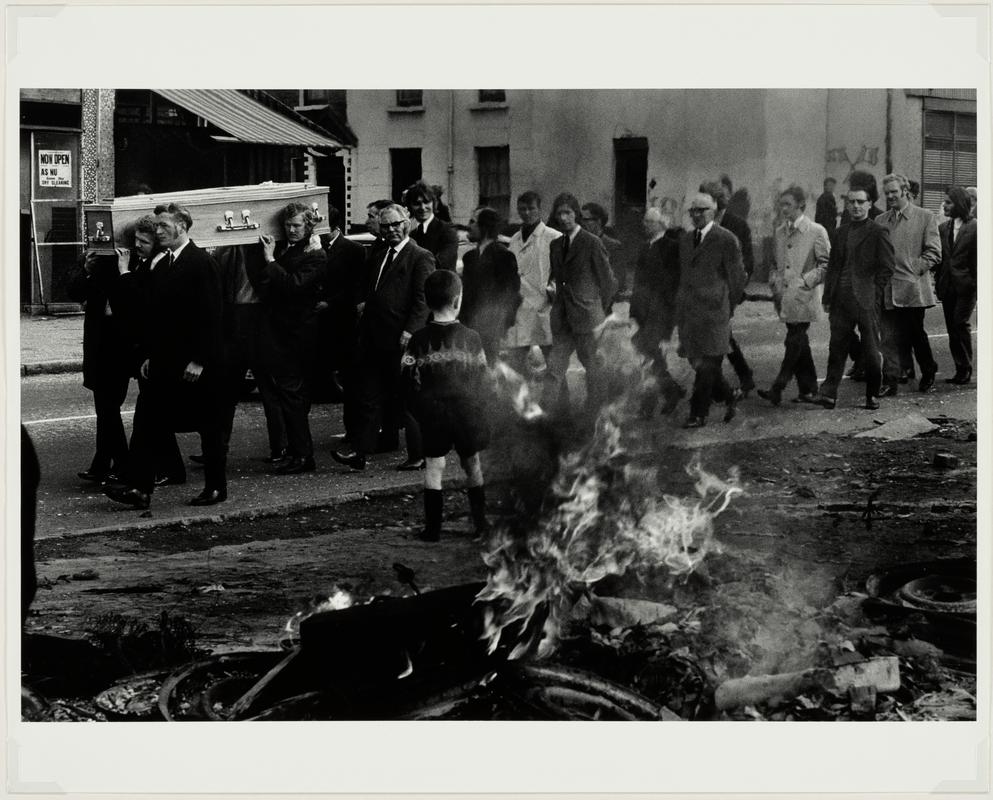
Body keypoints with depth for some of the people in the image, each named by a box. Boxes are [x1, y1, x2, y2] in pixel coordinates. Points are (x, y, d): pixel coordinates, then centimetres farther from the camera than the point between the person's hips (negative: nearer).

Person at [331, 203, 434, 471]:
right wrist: (362, 302, 12)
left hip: (401, 340, -7)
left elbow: (422, 299, -12)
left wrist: (410, 331, -21)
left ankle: (418, 455, 9)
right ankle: (360, 451, 6)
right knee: (367, 396, 5)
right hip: (373, 338, 7)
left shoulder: (420, 258, -5)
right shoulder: (376, 255, 18)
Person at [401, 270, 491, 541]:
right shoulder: (471, 338, -3)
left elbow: (409, 382, -4)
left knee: (434, 468, 3)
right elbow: (482, 379, 3)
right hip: (468, 412, 1)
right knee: (472, 465, 13)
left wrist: (420, 411, 8)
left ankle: (433, 528, 1)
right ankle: (481, 522, 17)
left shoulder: (418, 340, -4)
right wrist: (479, 409, 15)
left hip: (432, 414, -1)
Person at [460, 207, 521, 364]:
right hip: (469, 327, 6)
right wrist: (462, 321, 10)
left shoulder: (503, 256, -7)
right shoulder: (469, 257, 16)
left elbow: (511, 293, -7)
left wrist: (502, 325, -9)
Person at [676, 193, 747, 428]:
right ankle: (728, 396, 29)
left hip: (712, 310, -7)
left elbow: (737, 276, -2)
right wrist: (682, 302, 15)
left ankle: (698, 414, 0)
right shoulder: (686, 238, 14)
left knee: (707, 365, -4)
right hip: (688, 311, 7)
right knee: (696, 361, 11)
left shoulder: (726, 240, -7)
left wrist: (728, 305, 3)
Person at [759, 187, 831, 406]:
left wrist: (804, 281, -15)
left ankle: (778, 388, -11)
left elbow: (826, 265, -6)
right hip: (784, 298, 6)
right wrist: (775, 284, 5)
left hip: (803, 298, -6)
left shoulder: (816, 232, -5)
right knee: (799, 346, 11)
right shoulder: (779, 233, 14)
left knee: (794, 344, -9)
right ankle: (808, 390, 18)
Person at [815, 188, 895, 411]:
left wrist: (873, 294, -8)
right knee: (837, 348, 0)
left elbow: (887, 267, -4)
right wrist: (828, 297, 10)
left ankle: (873, 395, 11)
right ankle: (829, 393, 0)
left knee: (870, 350, 1)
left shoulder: (878, 233, -1)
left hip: (866, 300, -4)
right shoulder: (842, 232, 16)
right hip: (841, 299, 4)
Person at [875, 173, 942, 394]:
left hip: (913, 288, -3)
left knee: (915, 333, 7)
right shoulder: (880, 221, 13)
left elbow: (934, 253, -2)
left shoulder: (925, 218, 2)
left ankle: (928, 372, 30)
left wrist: (914, 270, -11)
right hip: (887, 290, 3)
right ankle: (890, 381, 0)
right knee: (889, 337, -2)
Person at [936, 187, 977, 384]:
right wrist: (938, 283, 9)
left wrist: (976, 284, -9)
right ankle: (960, 370, 12)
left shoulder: (974, 227, -6)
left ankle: (966, 369, -1)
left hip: (966, 286, -6)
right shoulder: (943, 228, 11)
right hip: (947, 286, 6)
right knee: (952, 329, 6)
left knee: (960, 323, -12)